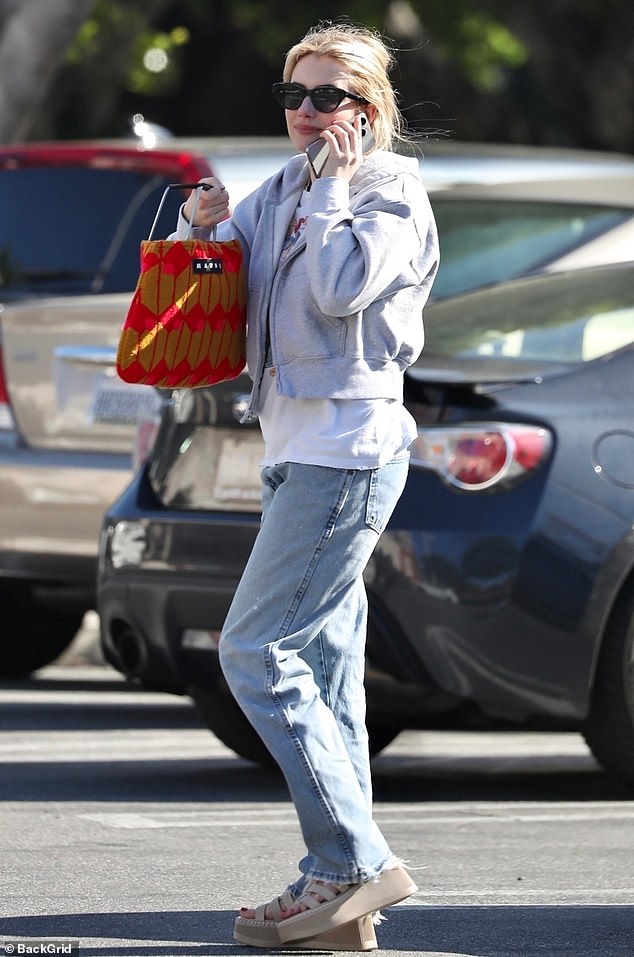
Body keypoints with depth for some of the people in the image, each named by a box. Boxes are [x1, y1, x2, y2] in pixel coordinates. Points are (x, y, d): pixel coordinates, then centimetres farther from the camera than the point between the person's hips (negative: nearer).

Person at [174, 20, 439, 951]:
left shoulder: (390, 192, -7)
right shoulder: (286, 190, 16)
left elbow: (342, 289, -22)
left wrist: (336, 188, -12)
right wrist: (201, 225, -4)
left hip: (348, 446, -9)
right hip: (304, 451, 9)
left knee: (258, 653, -14)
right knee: (325, 670, 7)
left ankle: (356, 863, -13)